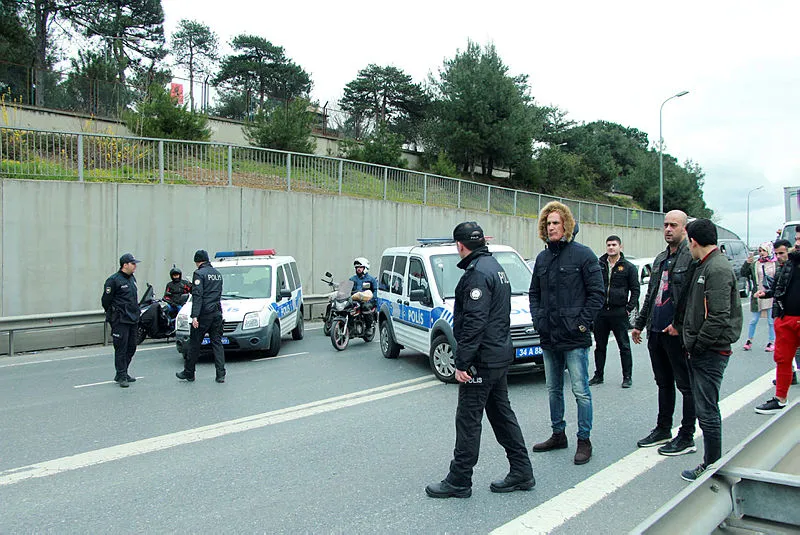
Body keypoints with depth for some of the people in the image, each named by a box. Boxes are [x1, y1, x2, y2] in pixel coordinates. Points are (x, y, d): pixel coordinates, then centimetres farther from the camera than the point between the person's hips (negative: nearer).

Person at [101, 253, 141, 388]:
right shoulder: (114, 280, -11)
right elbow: (106, 300, -8)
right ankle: (121, 377, 1)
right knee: (121, 349, -5)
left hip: (133, 320, 8)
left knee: (131, 348, 12)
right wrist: (112, 314, 1)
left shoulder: (132, 278, 15)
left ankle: (123, 373, 23)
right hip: (120, 321, -8)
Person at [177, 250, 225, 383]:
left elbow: (197, 296, -17)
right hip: (217, 313, 6)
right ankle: (220, 375, 1)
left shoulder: (199, 274, -9)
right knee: (217, 343, 6)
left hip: (204, 314, -6)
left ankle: (189, 373, 15)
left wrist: (195, 316, -20)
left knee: (194, 343, 5)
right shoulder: (217, 274, 15)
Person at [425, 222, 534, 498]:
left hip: (482, 359, -10)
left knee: (468, 418, -1)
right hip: (500, 354, 10)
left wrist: (462, 362, -22)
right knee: (501, 412, 17)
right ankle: (521, 472, 24)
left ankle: (459, 481, 9)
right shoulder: (495, 267, 15)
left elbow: (474, 322, -25)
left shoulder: (477, 273, -18)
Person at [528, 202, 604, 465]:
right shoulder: (542, 258, 11)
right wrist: (537, 319, 7)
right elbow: (534, 292, 20)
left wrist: (582, 322, -12)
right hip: (548, 337, 7)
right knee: (553, 389, 16)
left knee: (580, 391, -1)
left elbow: (597, 293, -8)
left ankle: (584, 440, 12)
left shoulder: (583, 254, -7)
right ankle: (558, 434, 30)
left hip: (574, 338, -6)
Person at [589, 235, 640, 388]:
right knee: (600, 346, 10)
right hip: (600, 312, 3)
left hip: (619, 312, -3)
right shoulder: (599, 265, 8)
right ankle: (598, 375, 20)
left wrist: (629, 308, -5)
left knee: (624, 346, 3)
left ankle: (627, 377, 12)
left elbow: (635, 290, 4)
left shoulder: (628, 267, 2)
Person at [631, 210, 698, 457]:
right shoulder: (660, 259, 16)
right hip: (656, 332, 8)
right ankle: (663, 430, 27)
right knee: (664, 384, 17)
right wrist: (639, 324, 21)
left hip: (677, 334, -8)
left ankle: (686, 438, 11)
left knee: (686, 385, 3)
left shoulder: (691, 258, -10)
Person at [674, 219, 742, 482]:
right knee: (704, 408, 16)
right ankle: (712, 461, 26)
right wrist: (680, 326, 13)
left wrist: (697, 345, -15)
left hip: (711, 352, -10)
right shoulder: (702, 266, 14)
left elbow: (719, 317, -22)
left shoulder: (718, 268, -17)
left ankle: (713, 465, 10)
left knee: (707, 411, -2)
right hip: (699, 351, 10)